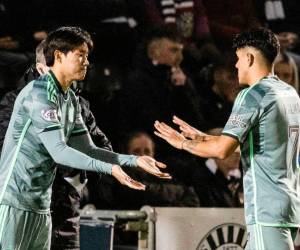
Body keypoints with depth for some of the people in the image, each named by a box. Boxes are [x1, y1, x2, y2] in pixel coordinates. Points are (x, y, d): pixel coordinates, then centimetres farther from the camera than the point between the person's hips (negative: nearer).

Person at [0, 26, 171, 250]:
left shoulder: (70, 99, 15)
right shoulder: (40, 93, -13)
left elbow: (87, 150, 14)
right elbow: (58, 151, -21)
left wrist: (135, 160, 4)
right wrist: (110, 168, -28)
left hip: (41, 206, 9)